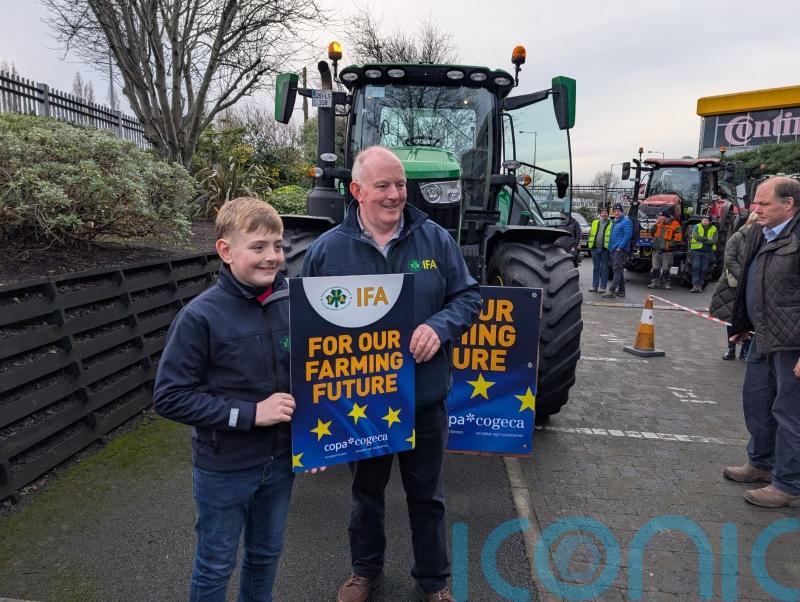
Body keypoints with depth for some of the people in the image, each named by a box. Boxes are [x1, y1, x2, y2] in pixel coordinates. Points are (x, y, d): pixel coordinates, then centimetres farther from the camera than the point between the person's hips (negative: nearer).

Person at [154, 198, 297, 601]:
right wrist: (250, 413, -22)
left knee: (266, 554, 24)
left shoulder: (291, 303, -8)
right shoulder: (201, 316, -20)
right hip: (224, 468, -4)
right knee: (216, 566, 17)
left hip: (279, 459, 4)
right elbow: (169, 397, -17)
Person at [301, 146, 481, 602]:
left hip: (425, 398, 1)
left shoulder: (436, 239, -5)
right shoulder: (327, 249, -8)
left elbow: (469, 296, 0)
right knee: (366, 491, 22)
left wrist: (440, 326, -20)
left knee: (426, 495, 19)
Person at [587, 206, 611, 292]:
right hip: (595, 248, 4)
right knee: (595, 268, 9)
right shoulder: (594, 223, 16)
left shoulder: (611, 224, 3)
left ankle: (602, 287, 5)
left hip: (605, 249, -4)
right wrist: (590, 245, 9)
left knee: (604, 268, 1)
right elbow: (590, 234, 18)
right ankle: (595, 286, 15)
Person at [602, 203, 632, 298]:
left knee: (617, 270, -14)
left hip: (620, 250, -10)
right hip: (613, 250, 10)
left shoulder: (626, 221, -7)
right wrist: (610, 247, 16)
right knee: (619, 270, 13)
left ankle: (611, 291, -20)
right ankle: (621, 291, 19)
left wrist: (620, 247, -21)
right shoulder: (615, 222, 21)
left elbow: (628, 235, -17)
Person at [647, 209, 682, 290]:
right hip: (656, 250, 5)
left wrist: (670, 244, -15)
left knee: (666, 269, 3)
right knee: (655, 267, 6)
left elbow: (678, 237, -10)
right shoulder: (659, 223, 10)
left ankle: (666, 283, 12)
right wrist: (655, 224, -1)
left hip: (666, 251, -5)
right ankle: (655, 282, 12)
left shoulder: (674, 224, -7)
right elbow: (652, 233, 11)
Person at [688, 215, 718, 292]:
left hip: (707, 252, 2)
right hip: (696, 250, -2)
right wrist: (708, 239, -9)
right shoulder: (697, 227, 4)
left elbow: (714, 241, -6)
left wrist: (702, 240, -14)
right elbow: (696, 237, -12)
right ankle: (695, 285, -11)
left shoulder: (714, 229, 7)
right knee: (695, 268, -9)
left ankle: (700, 285, 9)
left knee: (704, 269, 2)